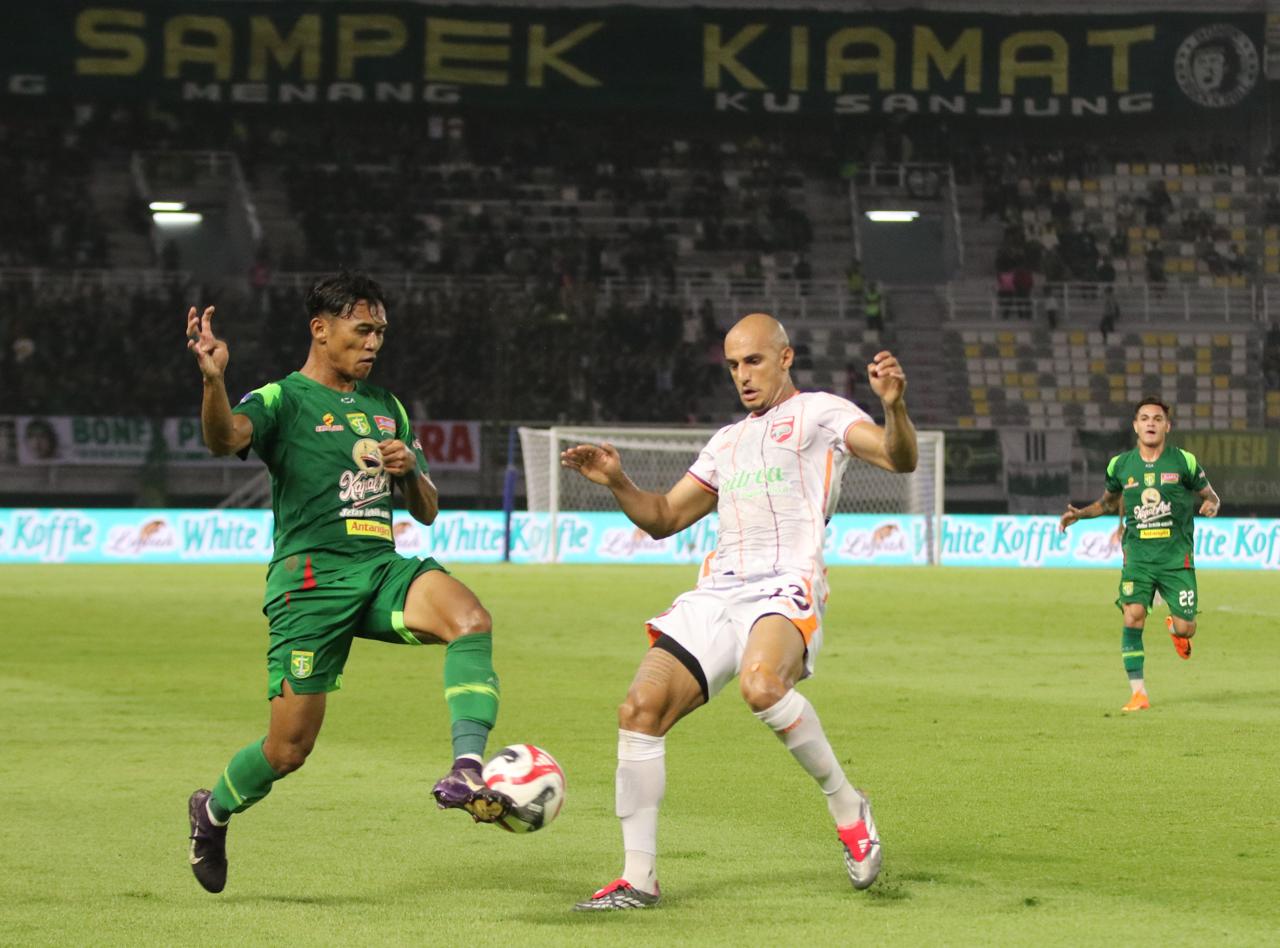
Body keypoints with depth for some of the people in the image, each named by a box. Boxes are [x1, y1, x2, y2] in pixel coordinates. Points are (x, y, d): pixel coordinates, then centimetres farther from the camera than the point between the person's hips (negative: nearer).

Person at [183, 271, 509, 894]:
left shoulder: (386, 408, 20)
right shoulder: (283, 400, 1)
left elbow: (426, 512, 24)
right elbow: (225, 438, -23)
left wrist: (410, 468, 1)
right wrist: (213, 379, -43)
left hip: (382, 568, 5)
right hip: (311, 577, -5)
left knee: (469, 616, -29)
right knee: (290, 747, -4)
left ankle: (468, 769, -41)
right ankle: (212, 812, 28)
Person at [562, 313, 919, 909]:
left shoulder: (818, 413, 8)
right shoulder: (727, 441, 28)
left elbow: (898, 458, -8)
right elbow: (664, 519, 31)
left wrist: (894, 407, -29)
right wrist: (618, 484, 12)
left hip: (785, 590, -6)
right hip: (716, 593, 6)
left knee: (760, 684, -37)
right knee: (641, 708, -11)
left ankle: (847, 807, -15)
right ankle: (638, 878, -3)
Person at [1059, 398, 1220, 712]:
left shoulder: (1184, 462, -1)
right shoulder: (1121, 466, 5)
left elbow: (1209, 495, 9)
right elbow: (1109, 502, 24)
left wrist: (1211, 506, -15)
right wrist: (1080, 513, 9)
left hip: (1176, 556, -1)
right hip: (1138, 555, 1)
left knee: (1186, 629, -3)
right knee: (1133, 617, -17)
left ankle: (1174, 627, 38)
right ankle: (1138, 693, -8)